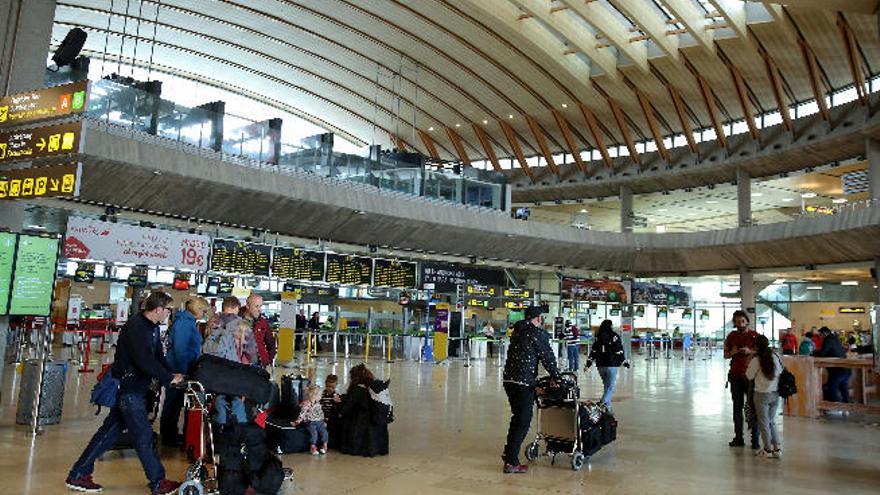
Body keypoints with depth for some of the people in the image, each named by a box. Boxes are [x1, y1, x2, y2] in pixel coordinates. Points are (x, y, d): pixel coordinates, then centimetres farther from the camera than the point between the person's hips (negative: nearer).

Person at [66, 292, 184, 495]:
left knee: (109, 431, 16)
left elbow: (158, 357, 13)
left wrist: (172, 374, -1)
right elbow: (145, 361, -27)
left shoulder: (152, 328, 10)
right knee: (143, 435, -2)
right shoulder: (135, 327, -21)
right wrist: (169, 379, -21)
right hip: (128, 388, -10)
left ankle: (78, 475, 26)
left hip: (135, 388, 10)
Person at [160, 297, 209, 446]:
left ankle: (170, 433, 28)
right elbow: (180, 349, -23)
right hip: (179, 370, -10)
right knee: (173, 402, 2)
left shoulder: (189, 321, 12)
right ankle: (168, 437, 13)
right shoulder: (184, 322, -19)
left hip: (181, 369, 10)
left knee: (175, 401, 17)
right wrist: (184, 372, -21)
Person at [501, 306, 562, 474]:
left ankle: (509, 453, 29)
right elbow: (548, 357, -4)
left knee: (517, 418, 23)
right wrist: (556, 377, 7)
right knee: (523, 422, 0)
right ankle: (511, 462, 1)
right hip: (524, 383, -8)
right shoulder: (538, 333, -7)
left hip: (508, 380, 8)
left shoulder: (517, 331, 16)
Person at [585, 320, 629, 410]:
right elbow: (619, 351, -6)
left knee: (606, 386, 19)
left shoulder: (598, 337, 8)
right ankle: (603, 405, -18)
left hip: (600, 365, 5)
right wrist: (625, 362, 6)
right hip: (611, 365, -5)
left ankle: (607, 406, 21)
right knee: (611, 387, -2)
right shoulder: (614, 337, -6)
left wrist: (588, 364, 8)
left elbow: (593, 351, 7)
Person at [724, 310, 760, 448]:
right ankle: (738, 438, 13)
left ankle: (755, 439, 1)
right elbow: (725, 355, 13)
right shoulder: (731, 336, 9)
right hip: (735, 375, 4)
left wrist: (750, 351, -21)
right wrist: (732, 352, -8)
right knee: (737, 407, 7)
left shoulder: (754, 335, -2)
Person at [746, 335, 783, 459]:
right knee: (772, 421, 18)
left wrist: (749, 363, 4)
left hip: (762, 394, -5)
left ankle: (768, 450, 14)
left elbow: (749, 376, -6)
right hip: (775, 393, 5)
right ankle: (777, 447, 14)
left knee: (764, 422, 8)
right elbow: (781, 372, 6)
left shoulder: (756, 359, -15)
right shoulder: (776, 357, -2)